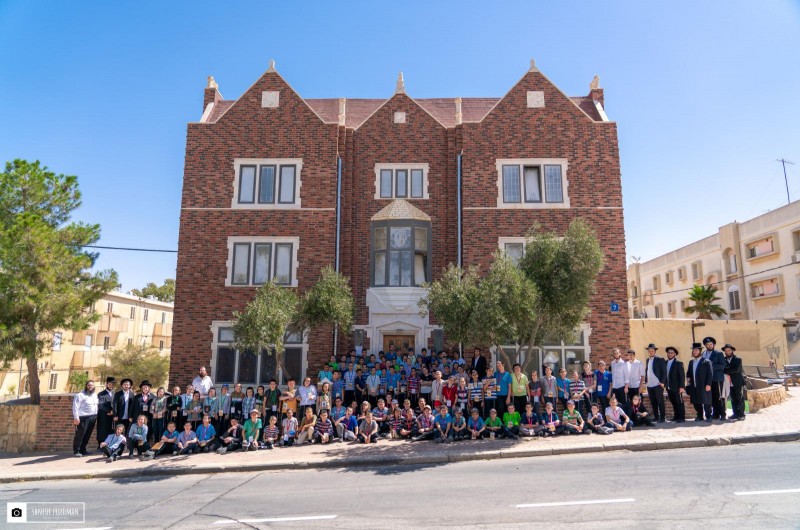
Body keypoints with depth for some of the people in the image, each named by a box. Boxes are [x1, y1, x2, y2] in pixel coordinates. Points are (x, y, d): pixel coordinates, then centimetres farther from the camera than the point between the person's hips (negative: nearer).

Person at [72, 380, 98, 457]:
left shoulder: (95, 395, 15)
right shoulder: (80, 395, -8)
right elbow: (75, 407, -13)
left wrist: (96, 416, 13)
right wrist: (76, 418, -18)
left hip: (93, 417, 7)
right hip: (83, 417, -7)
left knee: (87, 435, 11)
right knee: (80, 434, -4)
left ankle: (83, 449, 20)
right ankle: (76, 451, 5)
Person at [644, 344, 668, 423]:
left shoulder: (660, 359, -4)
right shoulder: (648, 360, 14)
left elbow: (664, 371, -8)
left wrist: (662, 382, -14)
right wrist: (646, 381, 7)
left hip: (658, 385, -6)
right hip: (649, 385, 6)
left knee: (660, 402, -1)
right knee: (653, 402, 11)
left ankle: (662, 418, 5)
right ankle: (656, 417, 19)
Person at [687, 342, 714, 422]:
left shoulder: (706, 362, -3)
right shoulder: (691, 362, 17)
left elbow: (710, 374, -9)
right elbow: (688, 373, 24)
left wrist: (708, 384, -16)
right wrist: (688, 378, 4)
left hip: (704, 387, -6)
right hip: (694, 387, 6)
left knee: (706, 403, -2)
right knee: (696, 403, 10)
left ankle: (708, 417, 10)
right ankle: (700, 416, 22)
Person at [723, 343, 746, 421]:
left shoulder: (738, 359, -3)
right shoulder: (724, 360, 9)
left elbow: (737, 369, -16)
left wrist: (726, 371, -15)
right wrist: (727, 374, -14)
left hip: (738, 383, -4)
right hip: (730, 383, 4)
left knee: (740, 399, -1)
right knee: (733, 400, 5)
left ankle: (741, 415, 2)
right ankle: (736, 414, 9)